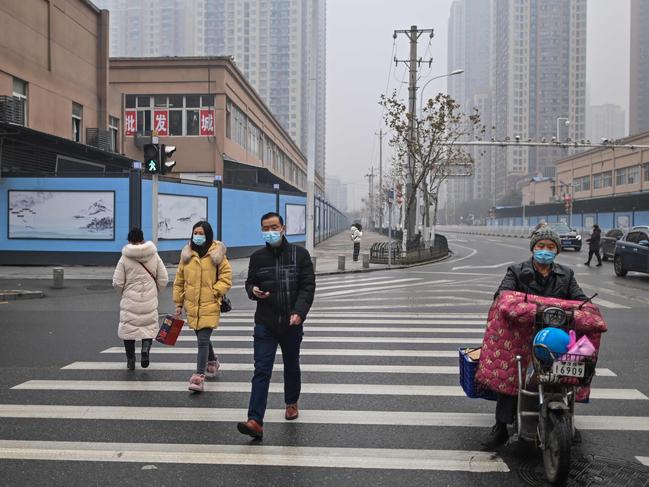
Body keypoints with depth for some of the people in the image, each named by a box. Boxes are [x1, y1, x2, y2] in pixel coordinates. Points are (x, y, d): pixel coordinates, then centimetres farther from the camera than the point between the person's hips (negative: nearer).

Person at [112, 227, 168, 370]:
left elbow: (117, 282, -5)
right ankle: (146, 348, -13)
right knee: (150, 326, 13)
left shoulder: (124, 258, -6)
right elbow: (163, 280, 1)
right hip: (150, 301, 1)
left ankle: (130, 360, 12)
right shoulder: (154, 257, -1)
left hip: (130, 301, -1)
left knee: (128, 327, 10)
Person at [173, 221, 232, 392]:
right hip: (192, 306, 5)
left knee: (203, 341, -11)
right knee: (202, 338, 19)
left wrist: (214, 291, -15)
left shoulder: (217, 254, -4)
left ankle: (199, 377, -9)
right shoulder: (187, 254, 6)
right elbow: (179, 280, 12)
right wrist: (178, 303, 11)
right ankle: (212, 362, 43)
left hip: (210, 305, -5)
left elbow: (226, 278, -2)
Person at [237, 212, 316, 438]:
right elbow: (250, 283, 15)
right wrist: (253, 290, -10)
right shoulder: (257, 257, 4)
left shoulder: (300, 254, -3)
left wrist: (299, 312, -21)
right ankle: (255, 421, -13)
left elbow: (308, 286, -7)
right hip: (265, 324, 0)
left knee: (291, 366, 19)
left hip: (292, 323, 0)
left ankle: (292, 403, 43)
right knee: (261, 371, -8)